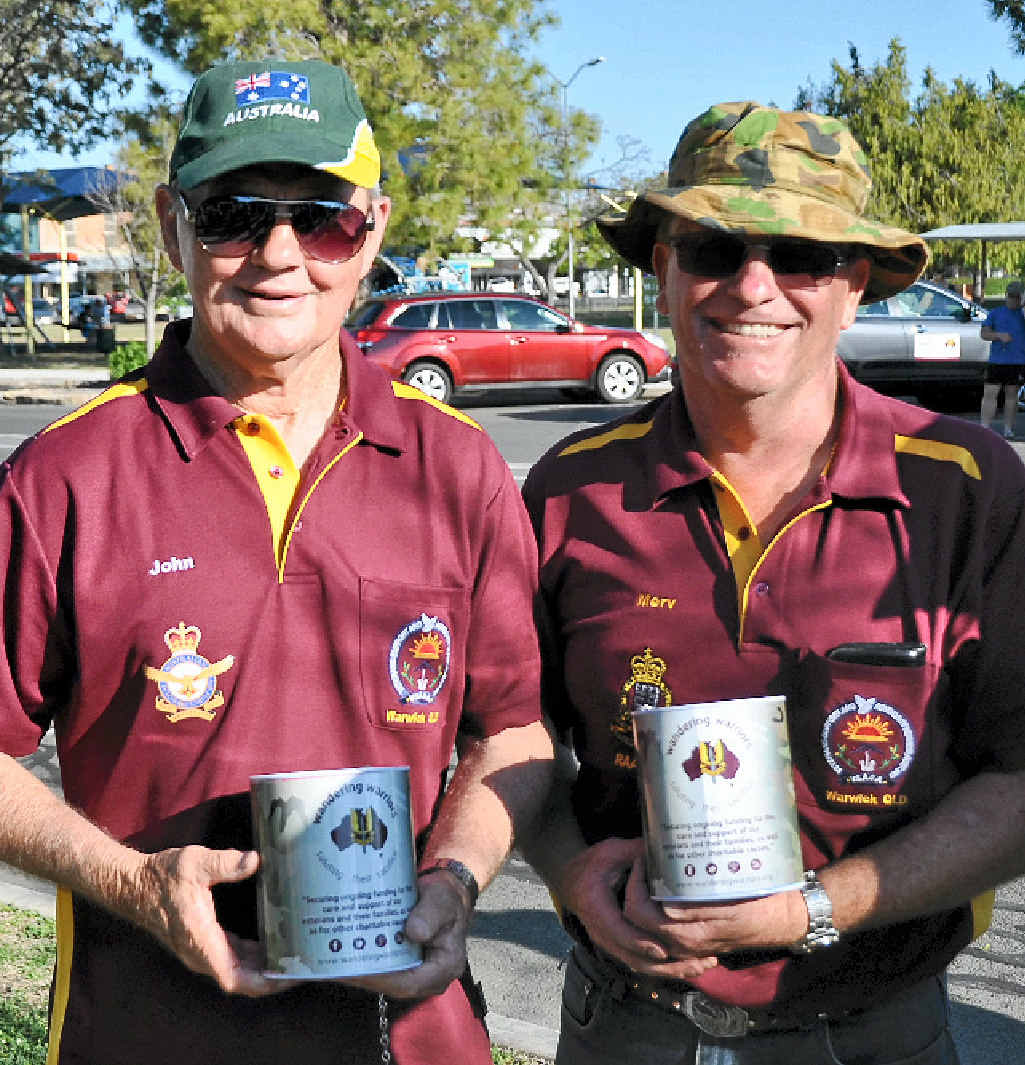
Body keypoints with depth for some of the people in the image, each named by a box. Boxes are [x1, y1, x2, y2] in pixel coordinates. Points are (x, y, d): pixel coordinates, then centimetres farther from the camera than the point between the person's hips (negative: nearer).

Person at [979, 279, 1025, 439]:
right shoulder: (995, 313, 10)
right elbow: (984, 334, 1)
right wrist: (999, 335, -15)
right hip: (997, 360, 0)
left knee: (1012, 395, 6)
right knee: (989, 394, -4)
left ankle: (1008, 430, 12)